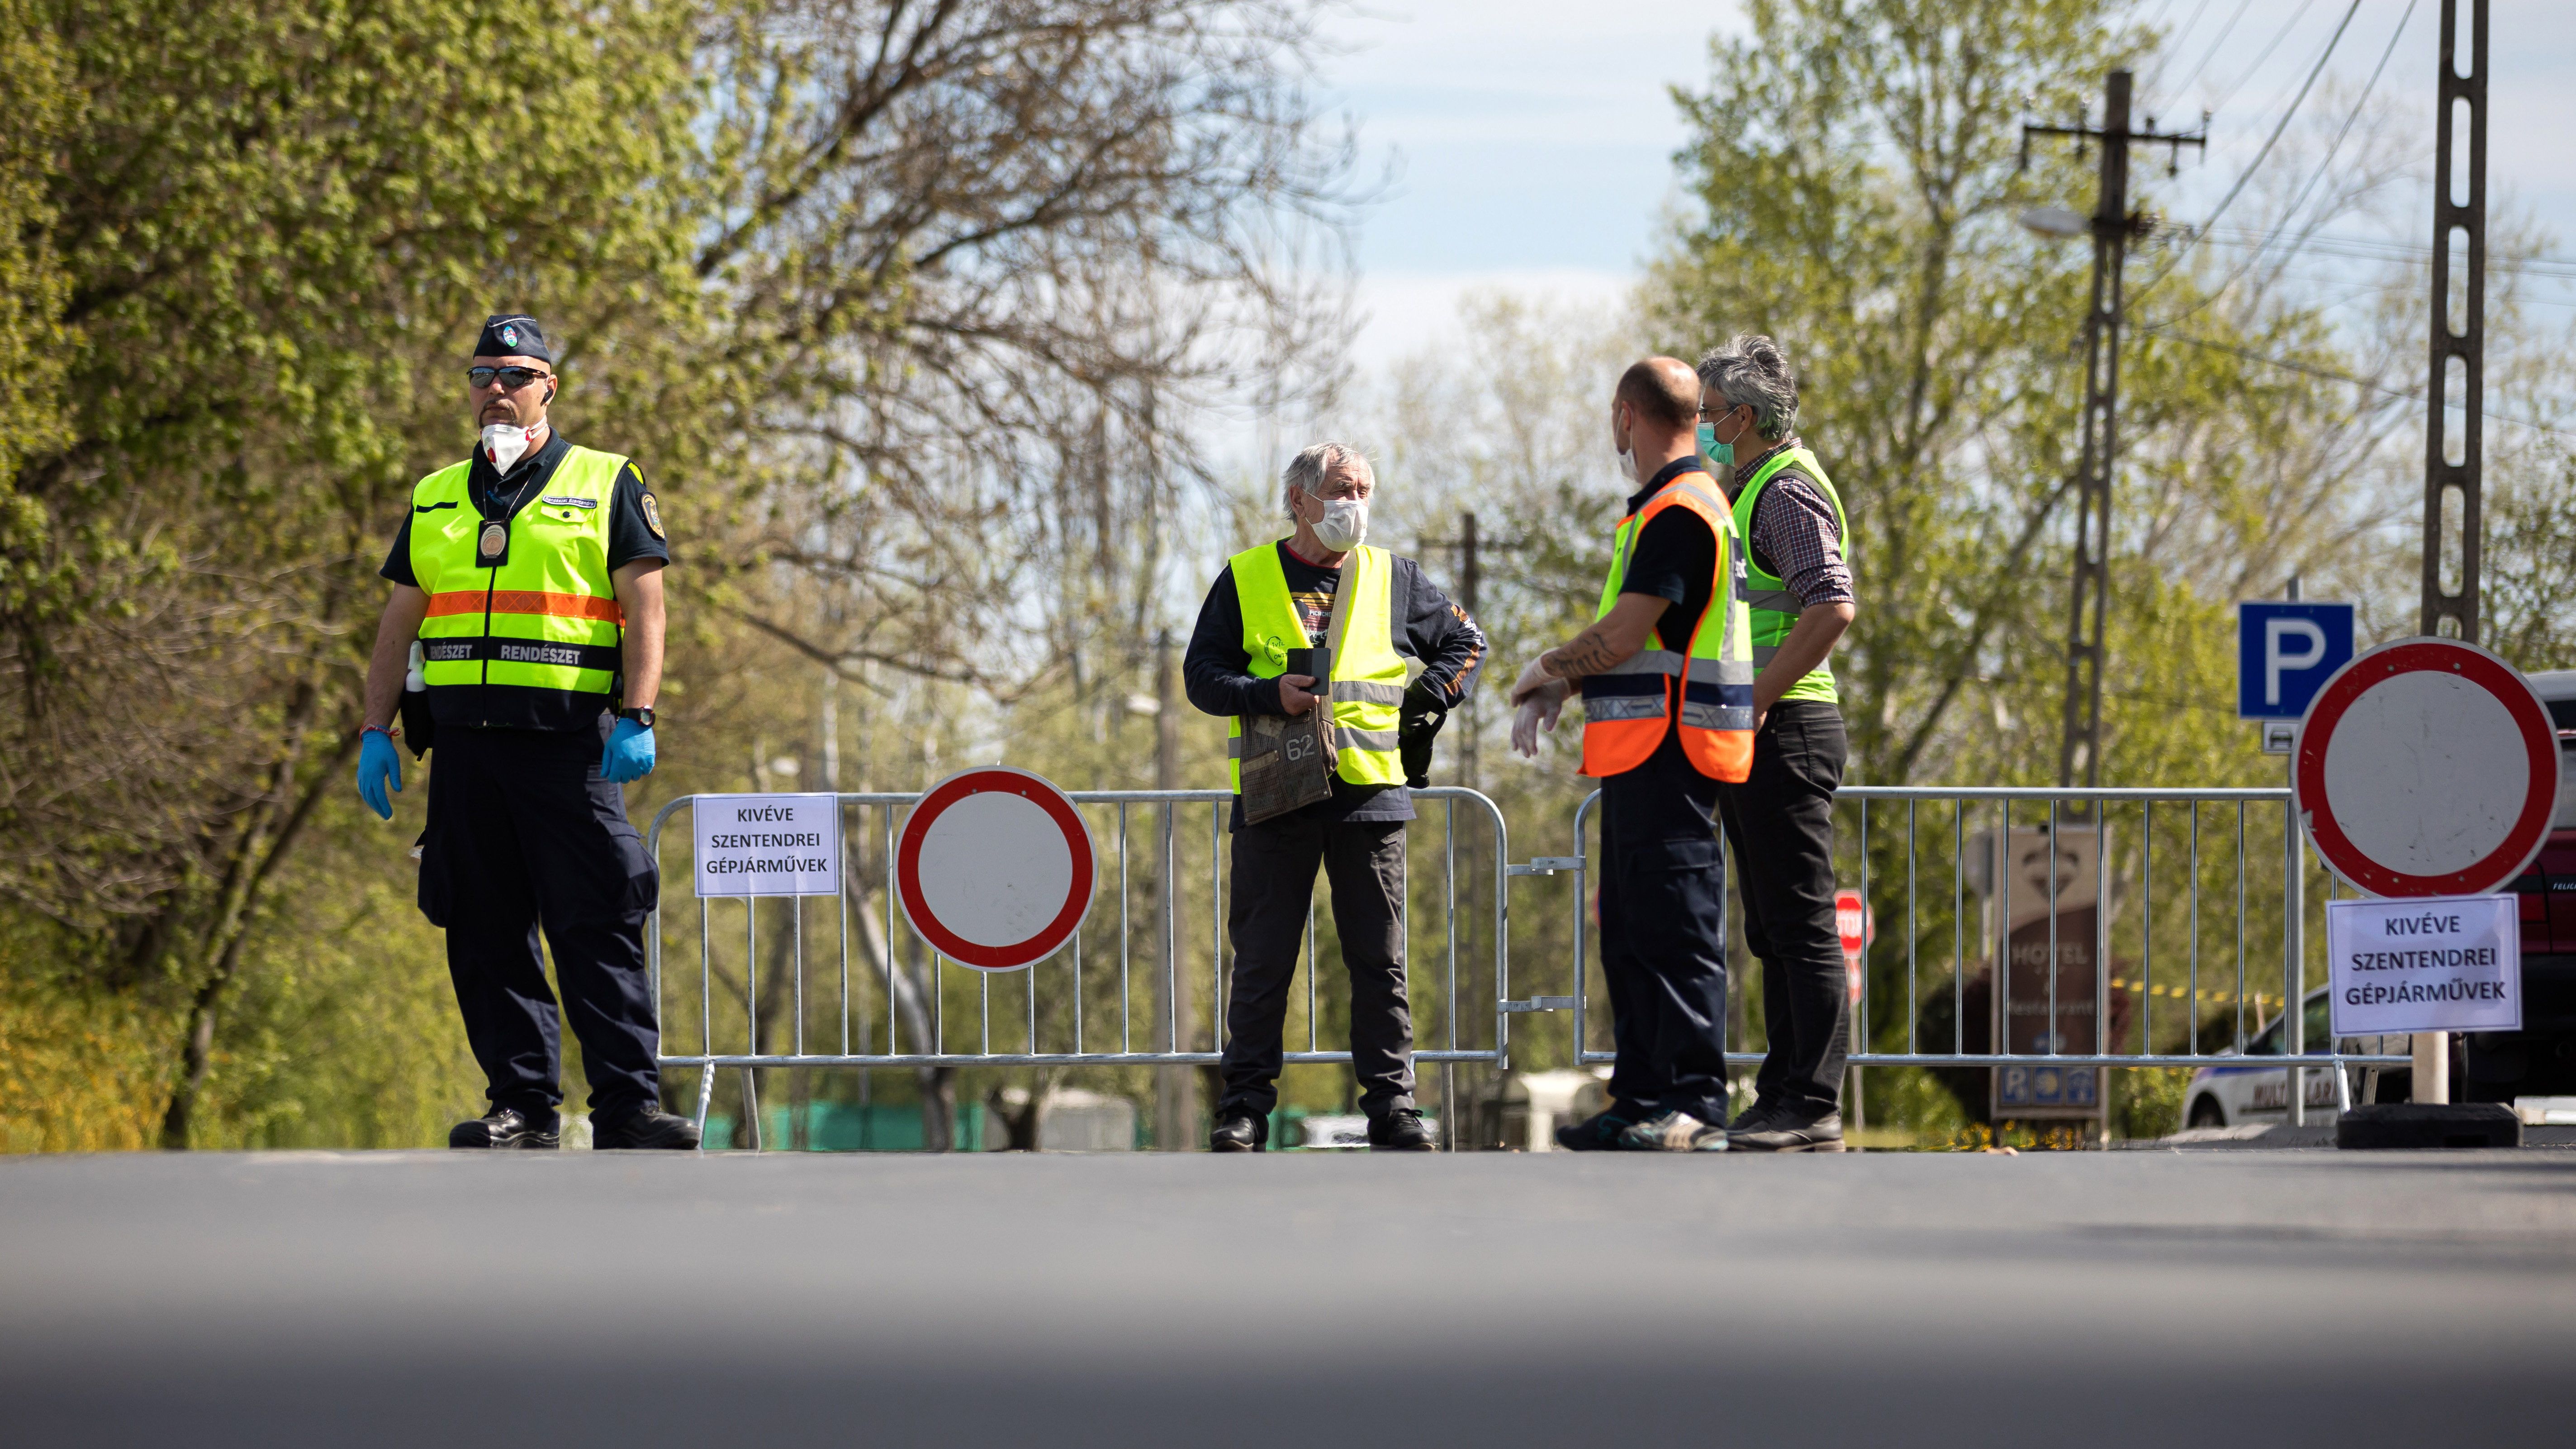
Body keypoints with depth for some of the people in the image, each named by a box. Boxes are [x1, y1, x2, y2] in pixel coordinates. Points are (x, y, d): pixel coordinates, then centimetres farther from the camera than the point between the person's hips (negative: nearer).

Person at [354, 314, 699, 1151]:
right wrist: (375, 731, 9)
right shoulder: (435, 501, 19)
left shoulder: (606, 486, 7)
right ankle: (521, 1106, 7)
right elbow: (399, 624, 19)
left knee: (596, 927, -9)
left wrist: (638, 720, -11)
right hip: (466, 743, 4)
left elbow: (644, 608, 0)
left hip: (570, 740, -4)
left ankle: (628, 1107, -10)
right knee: (487, 936, 3)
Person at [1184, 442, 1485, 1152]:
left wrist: (1426, 704, 8)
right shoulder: (1245, 580, 6)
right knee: (1262, 961, 0)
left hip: (1370, 795, 1)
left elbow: (1465, 642, 21)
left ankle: (1391, 1101, 7)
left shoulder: (1393, 579, 11)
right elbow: (1203, 673, 4)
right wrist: (1268, 694, -13)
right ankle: (1246, 1103, 6)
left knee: (1380, 960, 2)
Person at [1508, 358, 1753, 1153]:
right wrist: (1553, 690, 10)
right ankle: (1642, 1096, 15)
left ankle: (1695, 1104, -12)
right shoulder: (1661, 509, 20)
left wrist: (1546, 669, 1)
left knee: (1678, 930, -11)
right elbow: (1625, 633, 24)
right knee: (1630, 934, 12)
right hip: (1637, 753, 11)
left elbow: (1619, 640, -18)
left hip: (1669, 753, -11)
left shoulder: (1680, 513, -14)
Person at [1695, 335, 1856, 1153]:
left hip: (1784, 727, -11)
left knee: (1802, 925, -10)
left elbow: (1833, 608, -24)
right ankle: (1785, 1098, 16)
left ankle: (1812, 1111, -11)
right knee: (1774, 929, 12)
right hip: (1751, 736, 11)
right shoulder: (1749, 492, 21)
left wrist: (1756, 701, -21)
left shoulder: (1789, 493, -12)